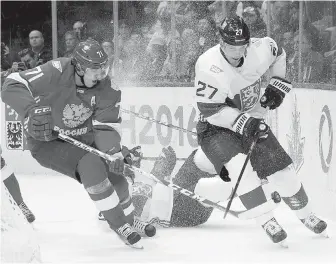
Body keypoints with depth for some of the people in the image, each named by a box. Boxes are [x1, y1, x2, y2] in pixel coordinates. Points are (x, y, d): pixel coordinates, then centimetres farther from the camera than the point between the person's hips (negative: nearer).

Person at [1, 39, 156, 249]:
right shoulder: (56, 73, -27)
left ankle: (128, 219, 27)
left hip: (83, 139, 5)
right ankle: (119, 224, -15)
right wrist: (32, 111, -45)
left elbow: (106, 127, -14)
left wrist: (114, 152, -34)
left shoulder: (107, 89, -13)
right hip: (47, 142, -5)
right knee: (90, 165, -29)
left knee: (116, 178, -6)